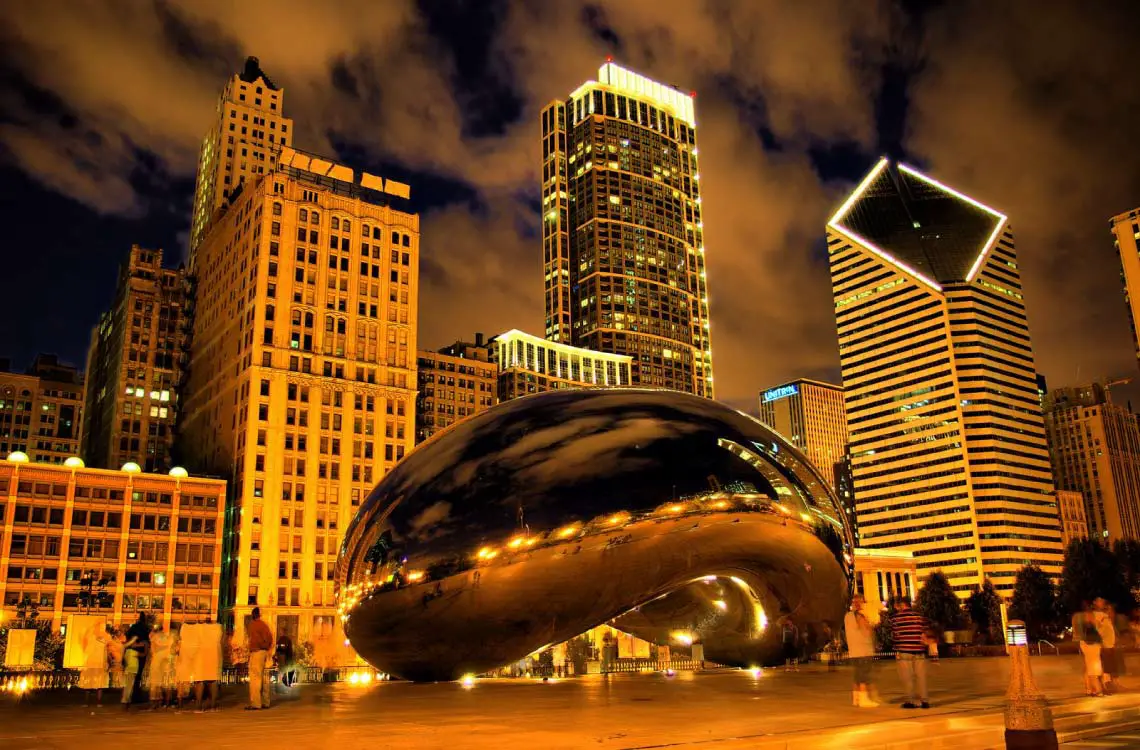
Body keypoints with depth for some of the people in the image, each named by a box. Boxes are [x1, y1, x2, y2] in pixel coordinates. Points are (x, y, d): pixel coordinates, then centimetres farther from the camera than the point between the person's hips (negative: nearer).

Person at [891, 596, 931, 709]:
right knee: (921, 676, 8)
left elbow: (893, 635, 1)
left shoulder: (895, 618, -3)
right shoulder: (920, 616, 5)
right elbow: (926, 634, 2)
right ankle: (925, 700, 8)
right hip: (919, 651, 3)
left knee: (907, 677, 3)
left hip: (903, 651, -3)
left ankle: (910, 701, 2)